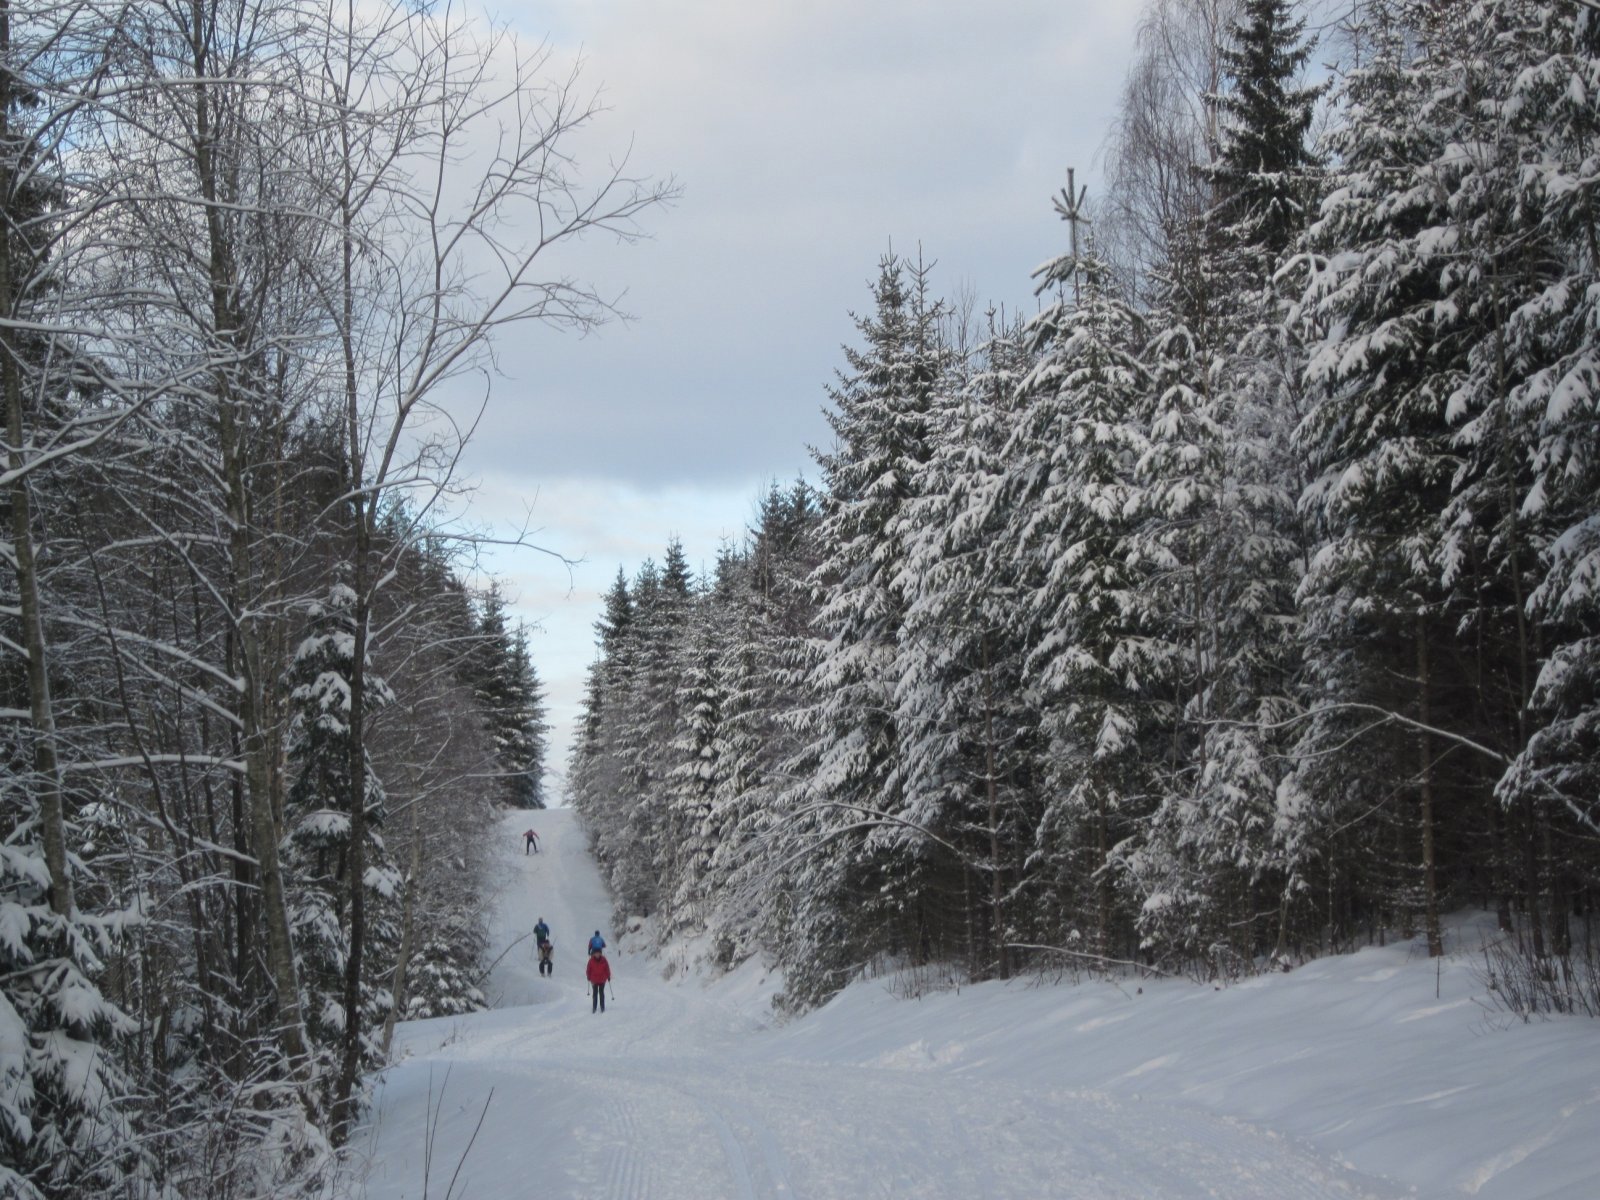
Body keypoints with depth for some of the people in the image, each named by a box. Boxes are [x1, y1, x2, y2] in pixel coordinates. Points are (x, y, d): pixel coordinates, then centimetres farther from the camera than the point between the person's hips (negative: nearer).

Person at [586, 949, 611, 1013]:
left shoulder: (603, 960, -8)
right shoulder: (591, 960, -8)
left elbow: (607, 969, 0)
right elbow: (588, 969, 0)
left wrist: (608, 976, 1)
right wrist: (589, 977, 0)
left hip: (602, 980, 0)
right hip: (594, 980, 0)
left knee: (601, 992, 4)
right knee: (595, 993, 3)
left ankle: (602, 1007, 13)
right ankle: (594, 1008, 10)